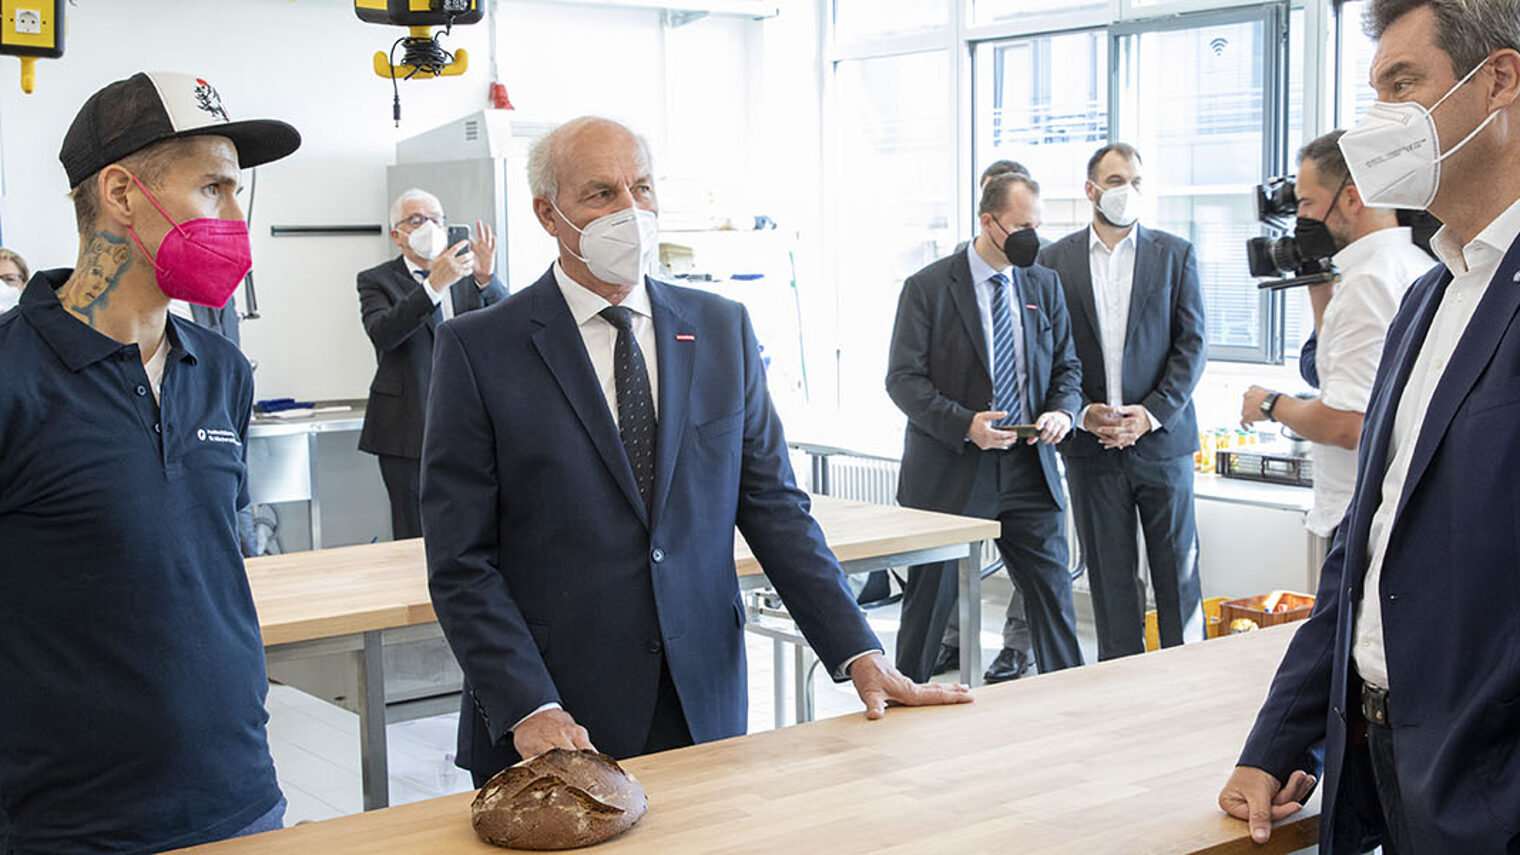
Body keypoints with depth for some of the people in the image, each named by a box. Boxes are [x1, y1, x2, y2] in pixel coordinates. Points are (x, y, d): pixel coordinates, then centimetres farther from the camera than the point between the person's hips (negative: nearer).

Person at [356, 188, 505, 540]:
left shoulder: (468, 269, 10)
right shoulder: (377, 280, 1)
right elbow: (381, 334, -19)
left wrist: (486, 278, -22)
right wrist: (434, 284, -28)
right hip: (410, 428, -3)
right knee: (414, 537, 1)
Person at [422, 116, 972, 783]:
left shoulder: (723, 328, 7)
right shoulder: (478, 349, -4)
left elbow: (774, 507, 6)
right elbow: (460, 561, -6)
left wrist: (860, 654, -2)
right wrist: (527, 709, -16)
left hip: (704, 709, 3)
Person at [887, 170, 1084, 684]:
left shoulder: (1045, 286, 9)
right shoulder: (928, 288, -5)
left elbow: (1066, 365, 15)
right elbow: (904, 379, -8)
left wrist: (1061, 410, -7)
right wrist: (964, 423, -22)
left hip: (1028, 469, 4)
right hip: (949, 472, -3)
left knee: (1052, 594, 5)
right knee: (929, 600, 7)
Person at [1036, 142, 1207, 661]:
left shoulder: (1175, 254, 5)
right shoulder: (1055, 260, 6)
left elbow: (1191, 345, 0)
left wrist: (1152, 414, -11)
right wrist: (1083, 413, -9)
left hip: (1161, 438, 0)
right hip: (1091, 444, 1)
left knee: (1177, 569, 2)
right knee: (1110, 575, 6)